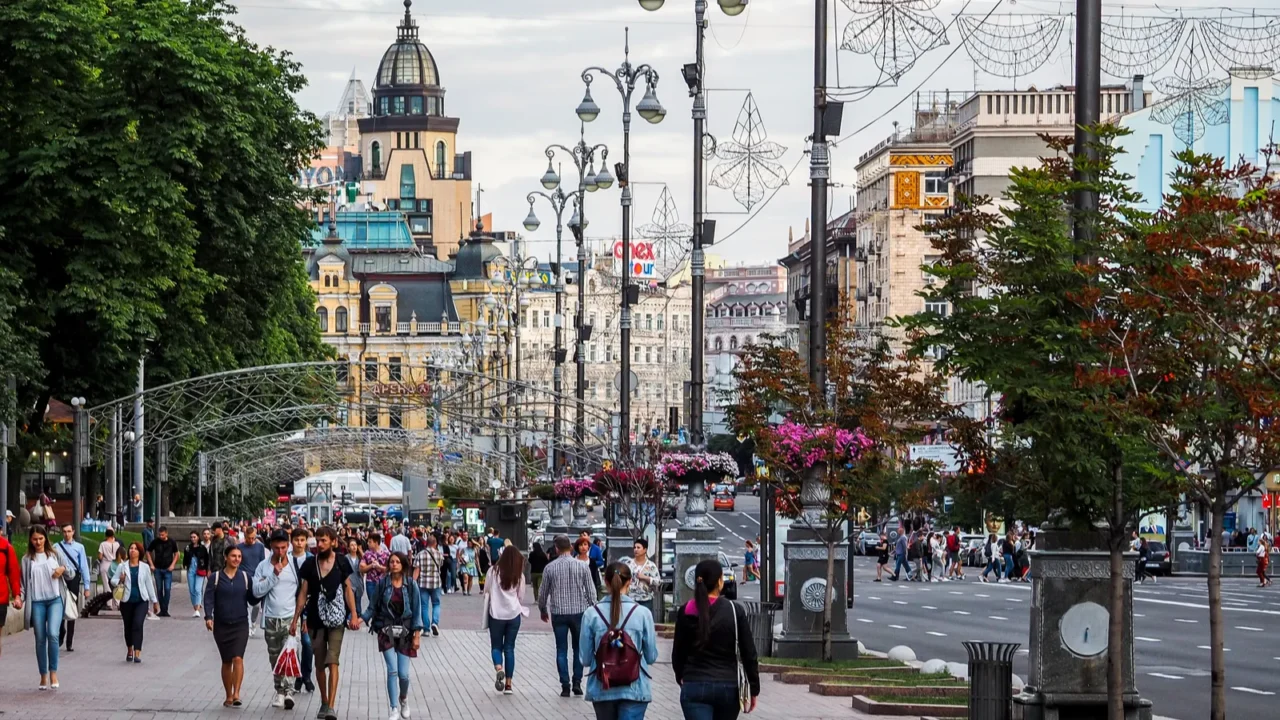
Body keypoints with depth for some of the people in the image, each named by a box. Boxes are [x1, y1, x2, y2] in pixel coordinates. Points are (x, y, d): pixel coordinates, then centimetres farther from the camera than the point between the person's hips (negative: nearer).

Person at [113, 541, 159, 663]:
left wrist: (154, 601, 13)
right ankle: (129, 650, 32)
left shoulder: (144, 567, 4)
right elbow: (113, 581, 6)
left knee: (138, 624, -17)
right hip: (127, 601, 1)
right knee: (128, 626, 10)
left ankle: (137, 653, -21)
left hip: (141, 600, -1)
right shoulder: (122, 566, 3)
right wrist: (119, 581, -18)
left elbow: (149, 584, 10)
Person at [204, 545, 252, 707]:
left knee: (238, 658, -17)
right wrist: (208, 617, -21)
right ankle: (228, 697, 19)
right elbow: (209, 598, -6)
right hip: (221, 625, 0)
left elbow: (252, 598, 6)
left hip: (240, 624, 0)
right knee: (226, 662, 8)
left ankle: (236, 694, -19)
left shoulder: (245, 577, 5)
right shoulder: (216, 577, 1)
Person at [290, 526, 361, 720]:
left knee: (333, 662, -11)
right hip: (315, 620, 2)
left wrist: (354, 615, -4)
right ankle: (324, 702, 25)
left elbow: (348, 589, 4)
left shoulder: (341, 564, -1)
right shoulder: (310, 564, 1)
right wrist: (295, 619, 5)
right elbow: (303, 593, 6)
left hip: (336, 619, -2)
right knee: (320, 664, 10)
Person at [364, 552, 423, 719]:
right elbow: (372, 607, 3)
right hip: (386, 631, 0)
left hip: (404, 633, 0)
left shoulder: (411, 585, -1)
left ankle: (404, 699, 30)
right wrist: (362, 619, -14)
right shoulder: (382, 584, -1)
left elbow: (417, 611, 1)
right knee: (392, 670, -13)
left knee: (403, 673, -2)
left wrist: (417, 635, -3)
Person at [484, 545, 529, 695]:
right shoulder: (519, 575, -2)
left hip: (496, 614, -1)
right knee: (509, 648, 8)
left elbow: (486, 591, 1)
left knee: (496, 646, 10)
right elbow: (521, 596, 6)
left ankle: (498, 669, -21)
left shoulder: (493, 571, -5)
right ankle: (508, 683, 4)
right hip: (514, 615, 1)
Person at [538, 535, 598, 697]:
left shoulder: (550, 568, -3)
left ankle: (565, 686, 3)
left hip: (558, 614, 0)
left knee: (561, 650, 5)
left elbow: (543, 592, 5)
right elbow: (591, 591, -2)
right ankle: (577, 682, 7)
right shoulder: (582, 567, -4)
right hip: (579, 612, 0)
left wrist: (543, 610, 21)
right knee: (579, 648, 13)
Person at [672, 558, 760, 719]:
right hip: (728, 687, 1)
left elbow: (678, 652, 7)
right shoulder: (735, 611, -4)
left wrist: (680, 677, 26)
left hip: (695, 687, -1)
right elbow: (749, 653, -2)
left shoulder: (686, 612, -2)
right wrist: (754, 689, 7)